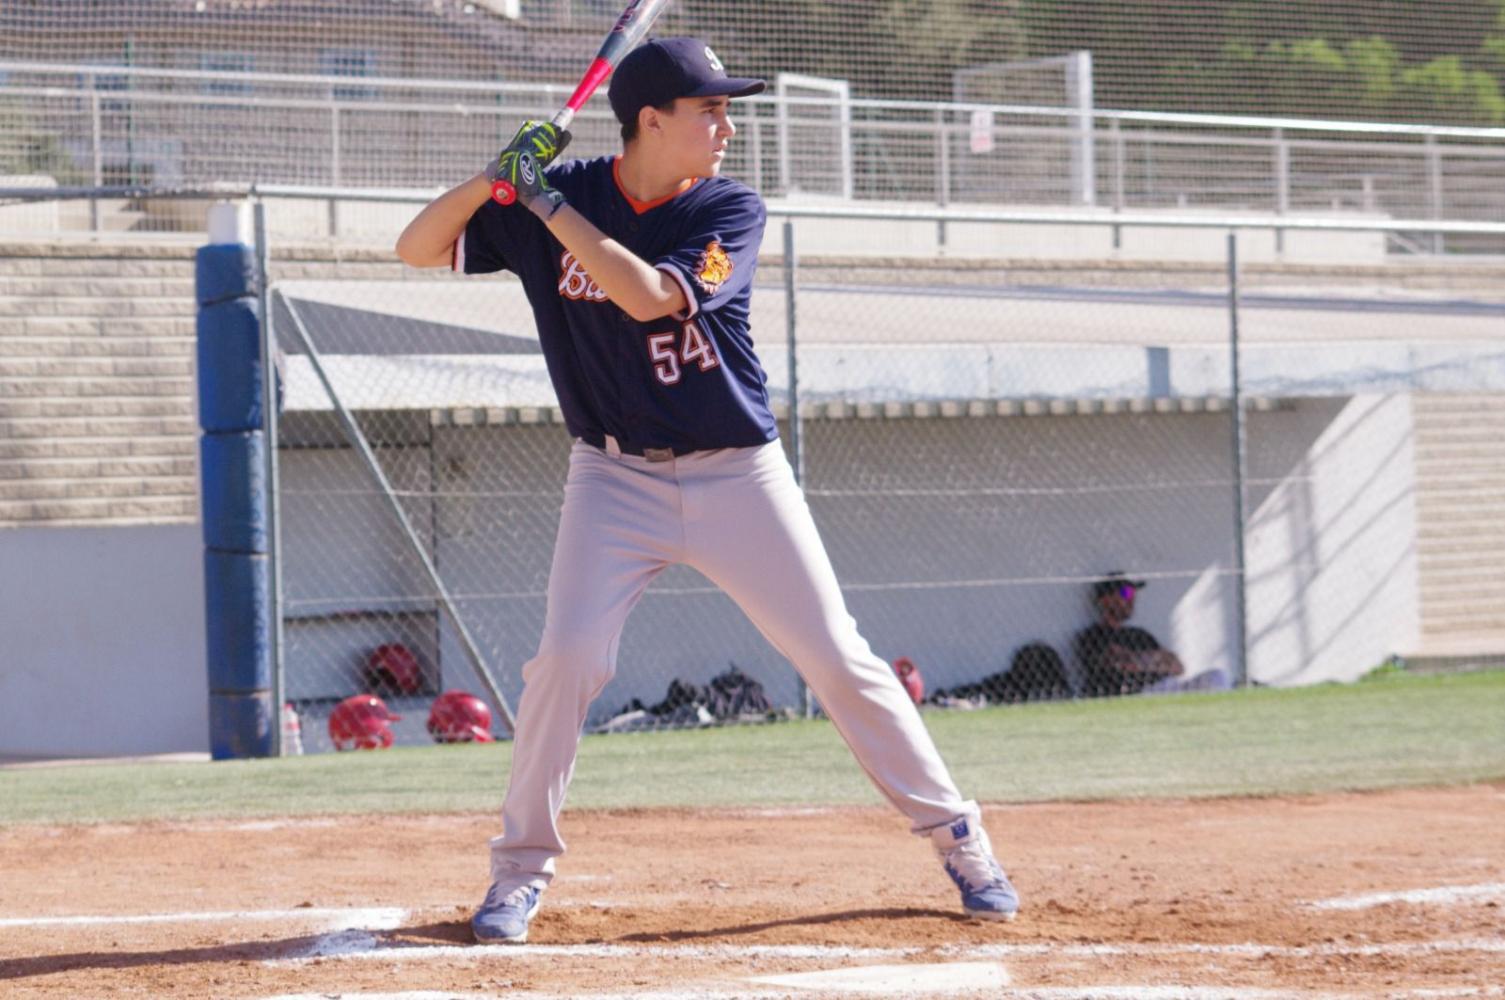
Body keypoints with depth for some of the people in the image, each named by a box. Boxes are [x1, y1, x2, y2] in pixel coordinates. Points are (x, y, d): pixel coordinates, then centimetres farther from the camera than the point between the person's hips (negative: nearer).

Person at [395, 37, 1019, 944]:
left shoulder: (733, 211, -8)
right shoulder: (555, 199, -4)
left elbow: (649, 295, -24)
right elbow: (419, 248, -4)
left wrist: (550, 205, -24)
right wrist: (498, 177, -21)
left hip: (738, 475, 0)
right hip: (617, 477, 0)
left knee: (838, 660, -1)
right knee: (568, 657, -15)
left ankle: (955, 834, 13)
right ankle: (523, 868, 0)